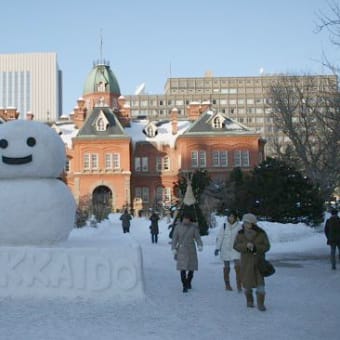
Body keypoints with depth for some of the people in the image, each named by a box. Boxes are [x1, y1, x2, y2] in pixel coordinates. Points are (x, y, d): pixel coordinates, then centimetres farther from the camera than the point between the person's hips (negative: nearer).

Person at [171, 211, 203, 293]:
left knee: (191, 268, 9)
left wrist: (200, 246, -23)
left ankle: (188, 282, 35)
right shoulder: (178, 227, -3)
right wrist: (174, 250, -8)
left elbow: (197, 238, -5)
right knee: (182, 269, -10)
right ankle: (184, 286, -1)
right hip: (181, 250, -1)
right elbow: (174, 239, -1)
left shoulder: (194, 227, -3)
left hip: (191, 250, 1)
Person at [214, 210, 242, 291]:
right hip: (225, 249, 1)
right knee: (226, 268, 11)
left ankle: (239, 286, -9)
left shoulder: (239, 226, -3)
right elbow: (219, 237, 1)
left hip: (235, 249, -1)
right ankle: (227, 285, 24)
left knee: (238, 266, -14)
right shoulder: (224, 226, -2)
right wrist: (217, 248, -2)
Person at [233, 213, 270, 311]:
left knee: (260, 281, -11)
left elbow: (267, 246, -7)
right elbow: (236, 246, -7)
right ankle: (249, 300, 29)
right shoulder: (241, 233, -4)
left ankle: (260, 304, -4)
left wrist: (255, 247, -23)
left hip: (258, 260, -2)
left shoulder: (261, 233, -8)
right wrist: (246, 246, -26)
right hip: (246, 260, 2)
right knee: (247, 281, 7)